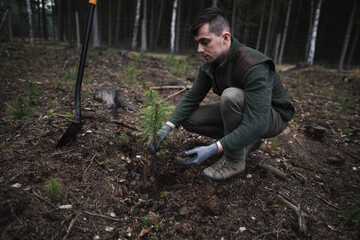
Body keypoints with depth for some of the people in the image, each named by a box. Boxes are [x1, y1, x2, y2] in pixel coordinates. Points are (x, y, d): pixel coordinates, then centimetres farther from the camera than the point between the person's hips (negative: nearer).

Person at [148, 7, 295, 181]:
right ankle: (247, 142, 6)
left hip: (272, 116, -7)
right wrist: (167, 127, -19)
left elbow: (257, 124, -38)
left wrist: (213, 149, -40)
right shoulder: (209, 66, -8)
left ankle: (234, 160, -16)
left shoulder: (254, 67, -33)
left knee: (231, 95, -37)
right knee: (189, 119, -6)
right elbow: (191, 98, -5)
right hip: (240, 112, 7)